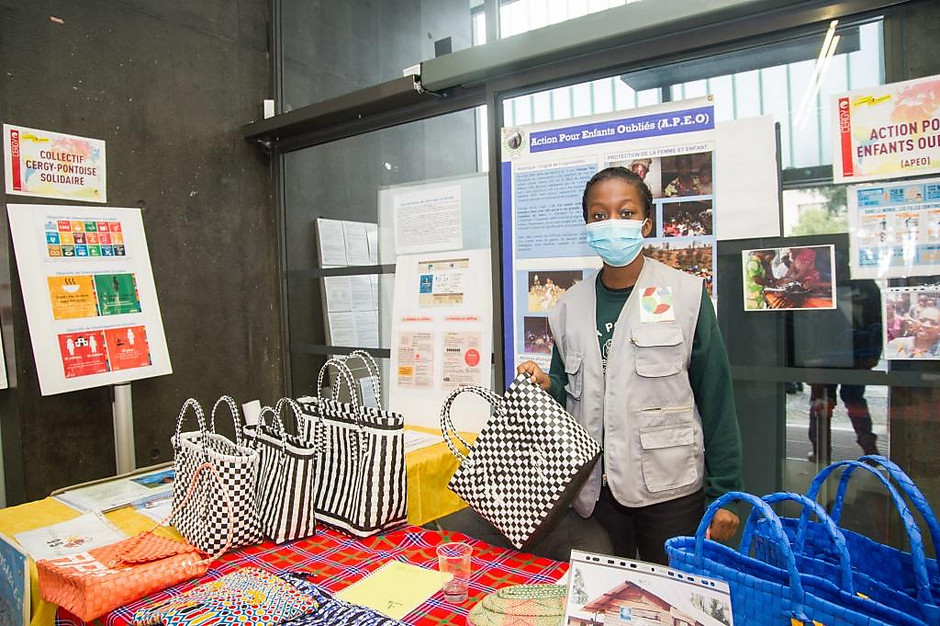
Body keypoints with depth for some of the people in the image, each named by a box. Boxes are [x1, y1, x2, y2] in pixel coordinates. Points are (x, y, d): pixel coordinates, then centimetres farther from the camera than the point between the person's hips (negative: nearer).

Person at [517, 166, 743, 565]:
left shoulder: (685, 295, -7)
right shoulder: (570, 307, 2)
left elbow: (715, 398, -6)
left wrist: (724, 493, -5)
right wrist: (546, 386, -11)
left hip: (670, 490, -3)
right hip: (595, 490, 3)